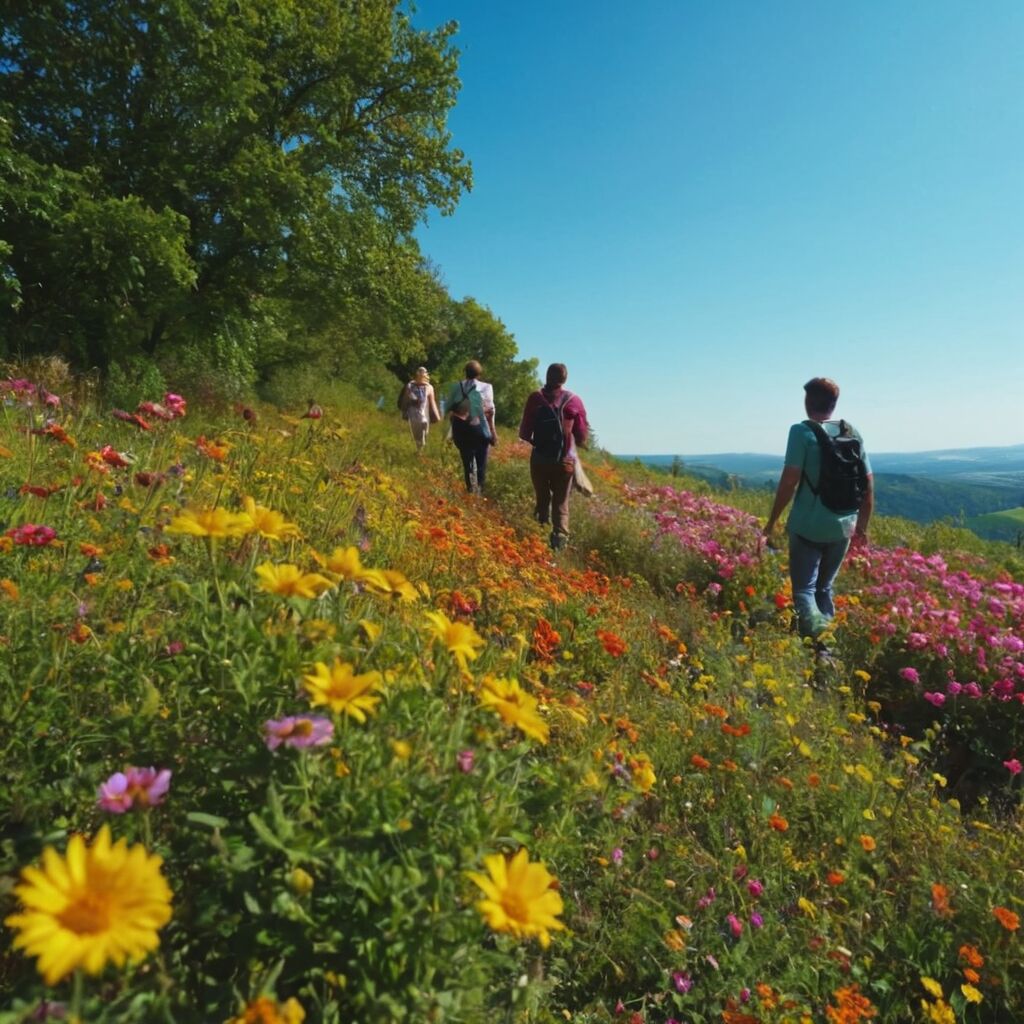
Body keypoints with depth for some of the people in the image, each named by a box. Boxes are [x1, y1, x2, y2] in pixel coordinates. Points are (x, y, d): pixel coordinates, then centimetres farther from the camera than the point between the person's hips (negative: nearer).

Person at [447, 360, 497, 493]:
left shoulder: (456, 387, 4)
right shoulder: (485, 387, -4)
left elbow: (449, 409, 2)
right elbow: (490, 410, -8)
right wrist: (492, 430, -1)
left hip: (461, 429, 2)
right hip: (480, 428, -2)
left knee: (467, 460, 11)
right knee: (481, 461, 10)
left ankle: (470, 490, 9)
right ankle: (480, 490, 7)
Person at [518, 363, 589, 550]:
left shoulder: (536, 398, -5)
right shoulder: (574, 400, -2)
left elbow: (524, 433, -4)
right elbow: (582, 437, 2)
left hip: (540, 459, 0)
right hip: (565, 460, 0)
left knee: (542, 500, 17)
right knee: (561, 503, 8)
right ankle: (559, 539, -5)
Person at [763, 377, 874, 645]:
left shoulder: (802, 431, -10)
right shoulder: (853, 434, 7)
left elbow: (789, 481, -15)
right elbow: (868, 484, 9)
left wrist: (771, 523, -8)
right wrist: (862, 525, 20)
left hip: (808, 526, -5)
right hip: (842, 527, 5)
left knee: (804, 590, 0)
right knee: (824, 588, 19)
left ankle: (819, 642, -23)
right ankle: (828, 643, 18)